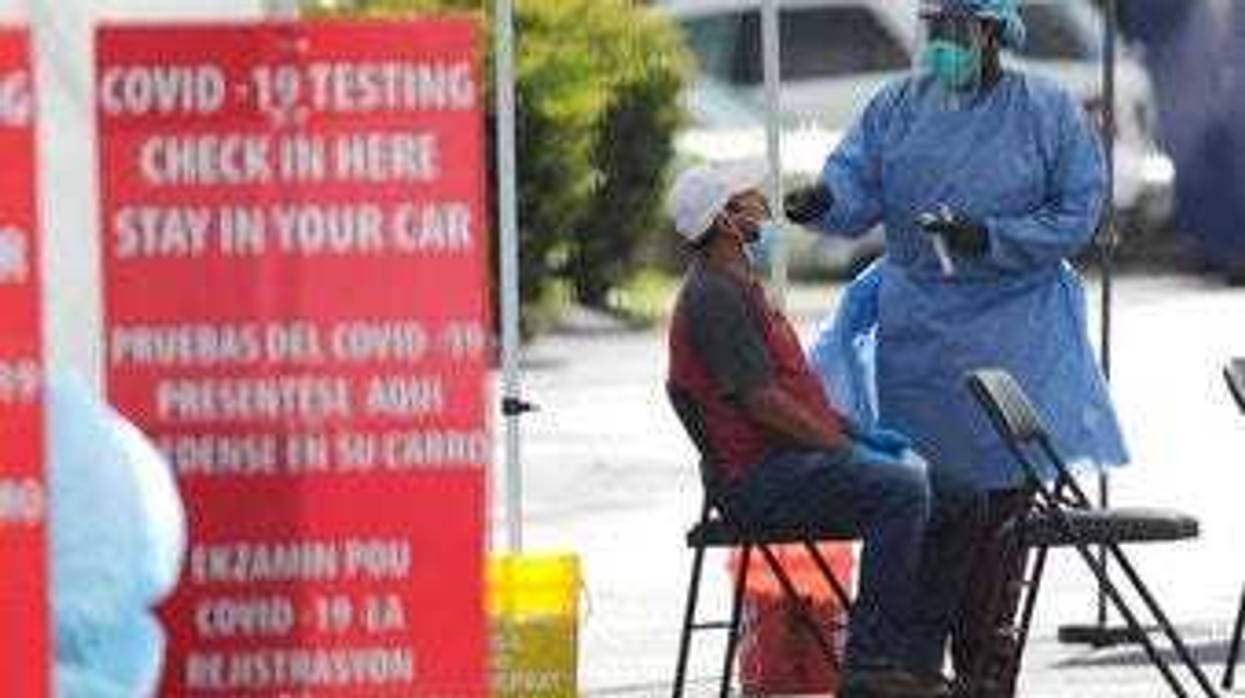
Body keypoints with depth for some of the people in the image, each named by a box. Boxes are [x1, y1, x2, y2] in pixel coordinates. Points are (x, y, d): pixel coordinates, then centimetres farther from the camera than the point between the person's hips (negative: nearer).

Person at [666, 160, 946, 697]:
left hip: (790, 456, 11)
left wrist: (855, 432, 14)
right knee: (901, 489, -24)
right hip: (759, 476, -11)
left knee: (920, 472, 8)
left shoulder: (738, 285, 21)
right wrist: (846, 447, -14)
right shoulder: (713, 297, -14)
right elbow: (762, 401, -20)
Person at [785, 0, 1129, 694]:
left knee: (1000, 489, 0)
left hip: (1013, 328, -2)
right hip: (915, 323, 2)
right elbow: (857, 186, 0)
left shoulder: (1050, 112, -1)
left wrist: (989, 238, -16)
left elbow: (1076, 214, -4)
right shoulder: (898, 107, 7)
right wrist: (824, 200, -23)